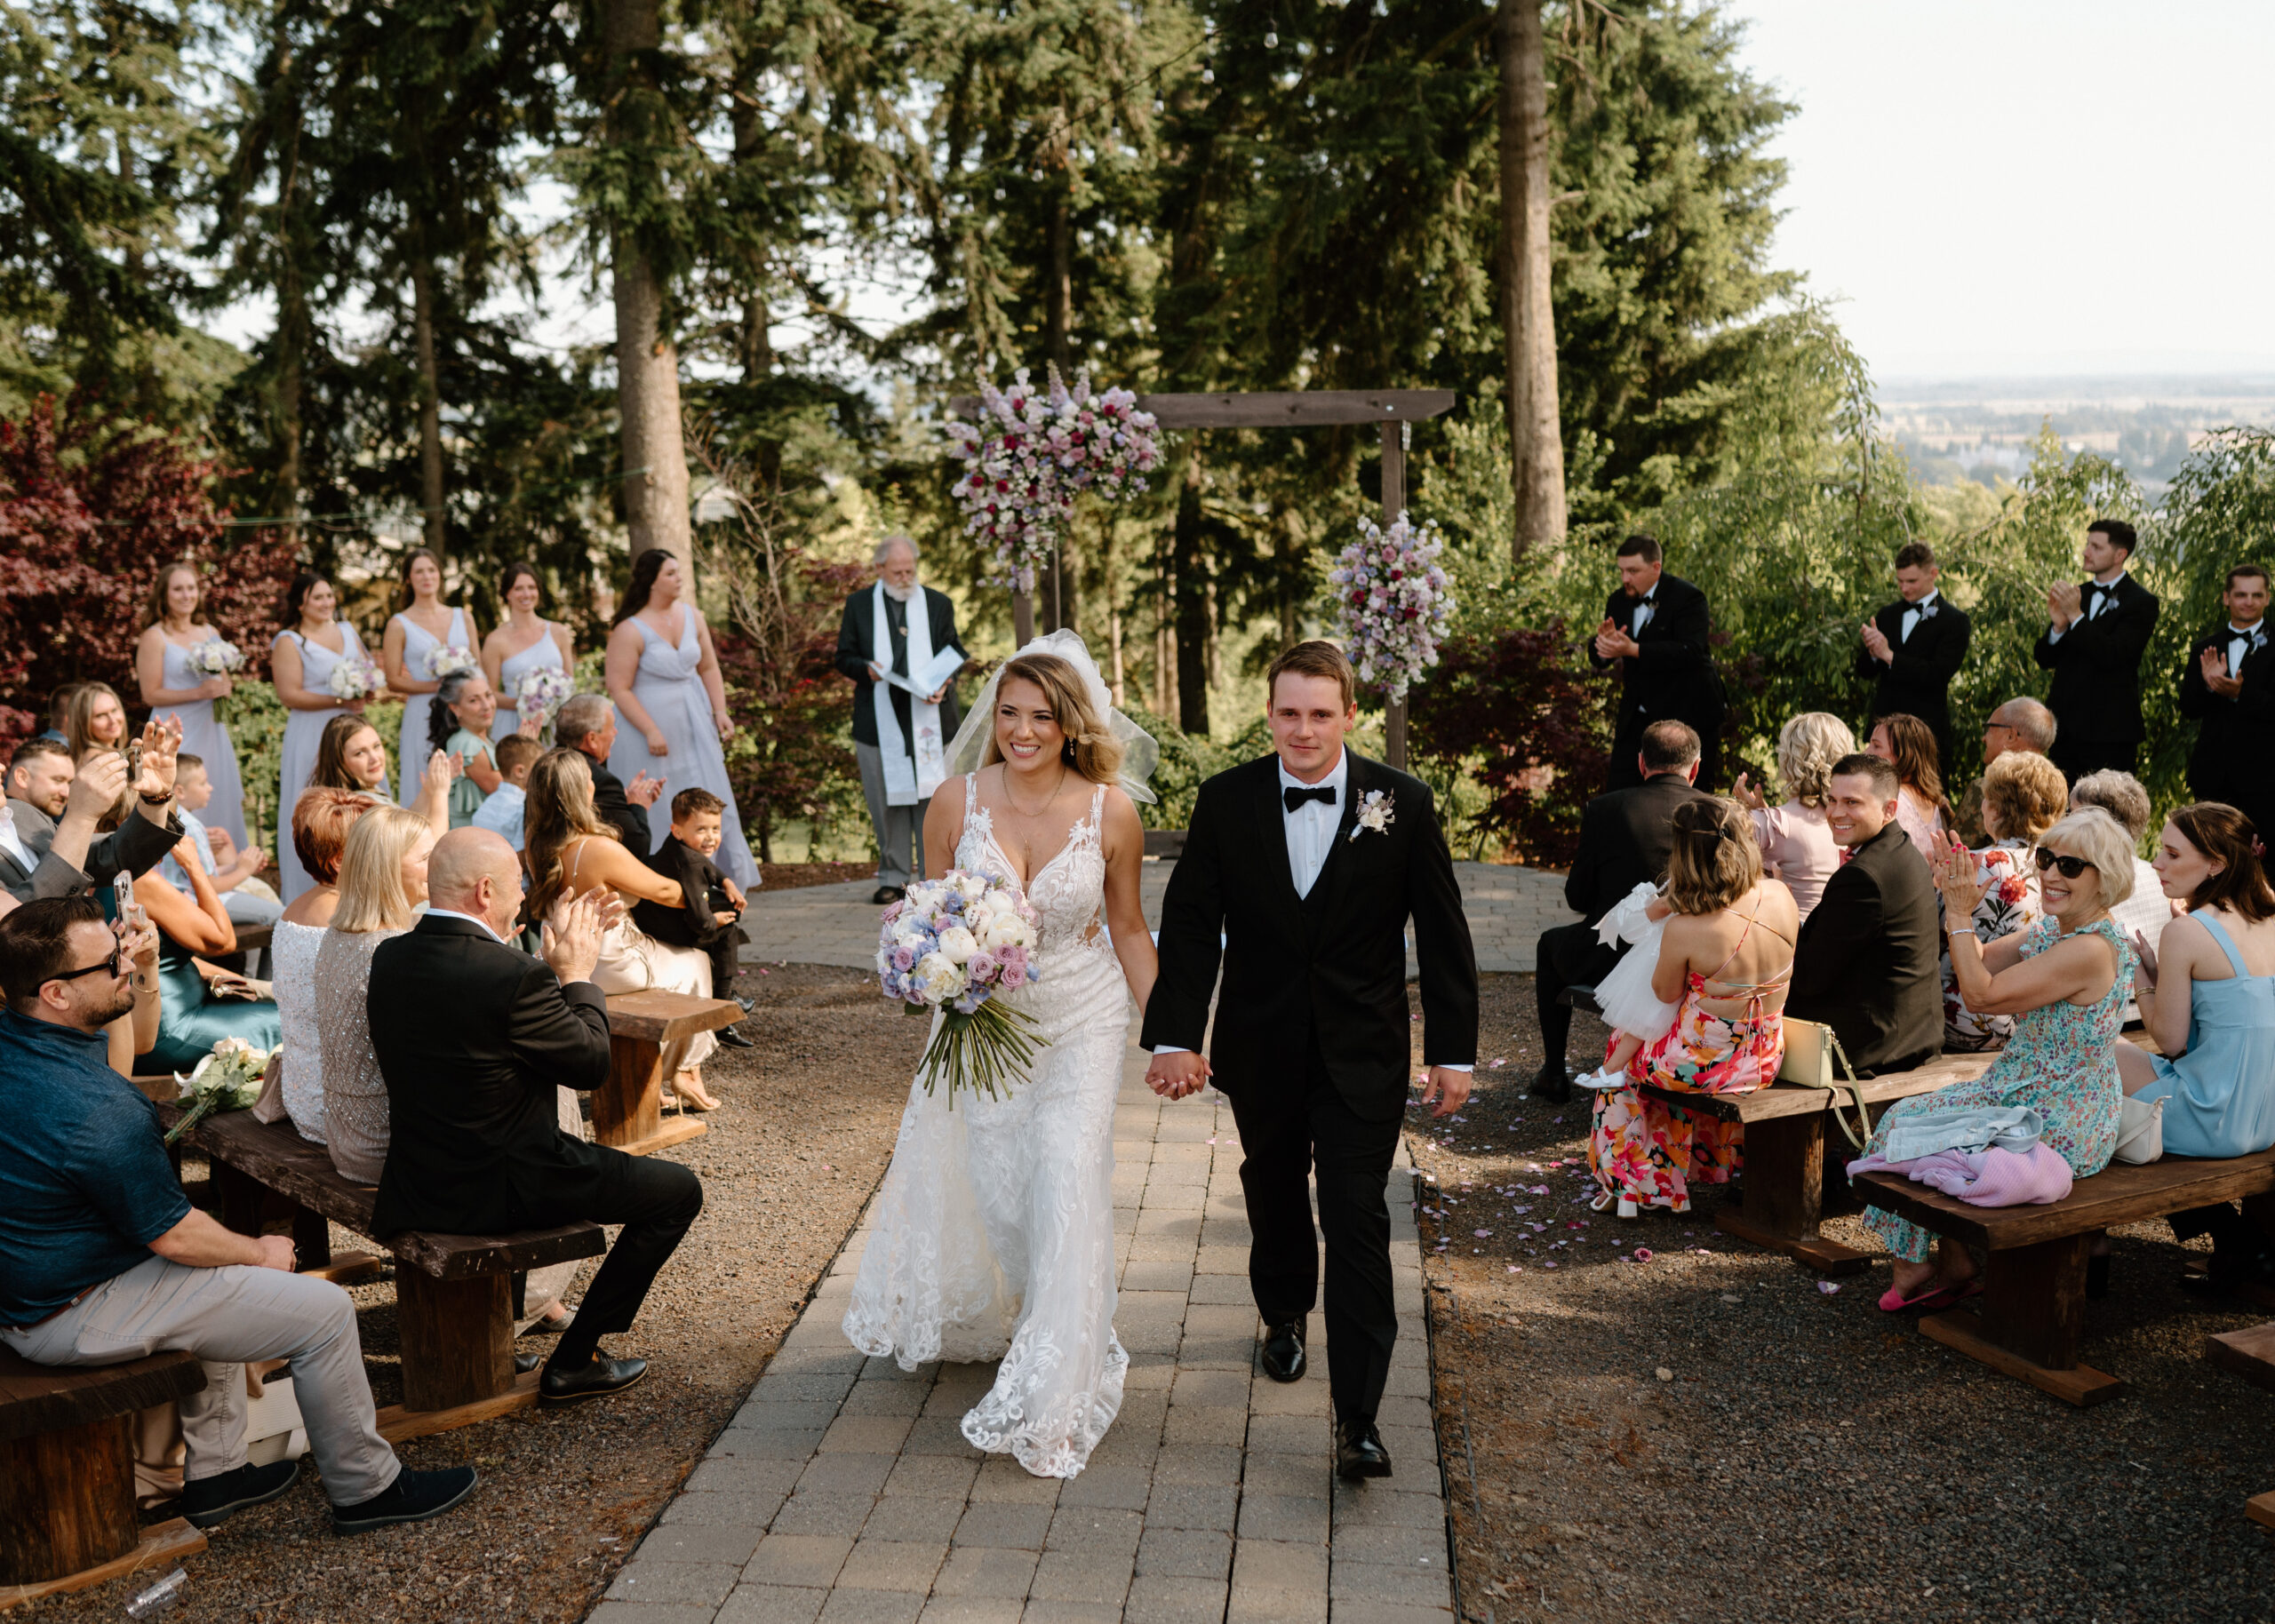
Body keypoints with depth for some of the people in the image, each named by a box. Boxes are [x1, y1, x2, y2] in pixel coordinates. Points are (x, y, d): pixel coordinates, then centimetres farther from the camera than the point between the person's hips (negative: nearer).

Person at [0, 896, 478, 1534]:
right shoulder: (97, 1111, -32)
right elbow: (174, 1236, -20)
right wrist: (261, 1252, -3)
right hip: (76, 1319, -10)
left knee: (219, 1266, 33)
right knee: (325, 1310, -4)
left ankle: (215, 1472, 34)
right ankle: (366, 1489, 14)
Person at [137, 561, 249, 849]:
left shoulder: (210, 632, 13)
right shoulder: (154, 638, -4)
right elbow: (151, 695, -9)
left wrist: (226, 687, 0)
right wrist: (199, 693, -17)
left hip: (211, 731, 6)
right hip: (177, 736, -6)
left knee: (220, 805, 5)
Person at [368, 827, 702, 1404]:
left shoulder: (389, 957, -1)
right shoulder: (514, 975, -24)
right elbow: (593, 1064, -13)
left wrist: (551, 969, 11)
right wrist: (576, 974, -1)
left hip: (415, 1183, 8)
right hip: (495, 1190, -8)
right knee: (679, 1190, 6)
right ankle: (573, 1361, 9)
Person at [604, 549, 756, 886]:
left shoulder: (692, 615, 5)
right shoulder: (630, 631, -14)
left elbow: (709, 668, 12)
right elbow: (619, 688, -16)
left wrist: (719, 710, 2)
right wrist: (651, 731, -20)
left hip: (694, 723, 6)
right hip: (650, 722, -6)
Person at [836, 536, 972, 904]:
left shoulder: (939, 604, 10)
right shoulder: (858, 605, 9)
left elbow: (956, 654, 11)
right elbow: (844, 657, 8)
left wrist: (945, 683, -10)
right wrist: (866, 669, -14)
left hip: (929, 719, 0)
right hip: (880, 723, 0)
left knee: (931, 796, -2)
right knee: (887, 801, 3)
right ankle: (893, 877, 12)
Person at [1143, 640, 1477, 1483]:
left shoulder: (1402, 804, -8)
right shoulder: (1226, 801, -6)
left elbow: (1443, 934, -3)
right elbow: (1190, 928, -4)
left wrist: (1454, 1051, -3)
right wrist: (1173, 1037, -11)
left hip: (1363, 1056, -2)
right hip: (1261, 1050, 2)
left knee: (1356, 1222, -7)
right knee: (1274, 1197, 21)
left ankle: (1357, 1417, -2)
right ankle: (1284, 1314, 50)